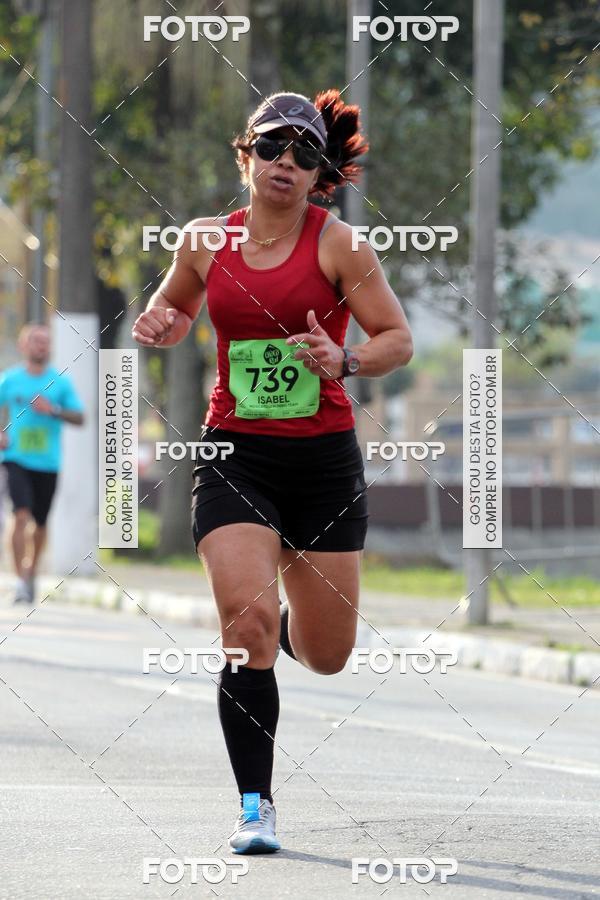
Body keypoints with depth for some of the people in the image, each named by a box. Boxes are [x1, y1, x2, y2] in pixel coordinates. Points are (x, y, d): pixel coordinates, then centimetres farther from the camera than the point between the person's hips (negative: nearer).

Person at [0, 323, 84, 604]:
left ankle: (32, 573, 31)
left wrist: (54, 411, -15)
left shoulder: (61, 382, 4)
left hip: (48, 462, 2)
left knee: (39, 522, 9)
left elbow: (79, 418, 2)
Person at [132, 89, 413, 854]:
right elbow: (175, 310, 22)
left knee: (325, 655, 7)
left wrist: (343, 361, -23)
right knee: (246, 621, -19)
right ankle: (254, 806, -8)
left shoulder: (337, 244, -6)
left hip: (324, 458, 0)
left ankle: (279, 629, 46)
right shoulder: (204, 241, 3)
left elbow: (398, 339, -4)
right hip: (234, 454, 0)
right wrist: (157, 327, -2)